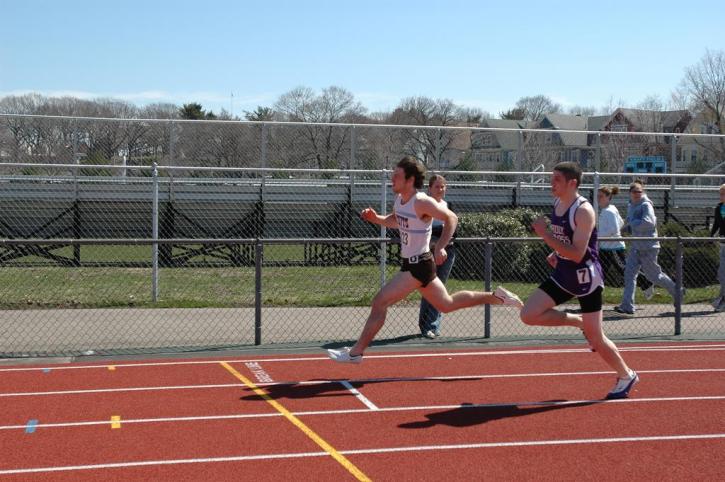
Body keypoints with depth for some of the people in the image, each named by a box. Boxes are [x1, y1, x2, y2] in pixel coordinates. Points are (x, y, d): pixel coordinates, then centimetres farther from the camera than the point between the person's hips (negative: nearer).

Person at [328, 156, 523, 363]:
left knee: (380, 301, -12)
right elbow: (395, 221, 23)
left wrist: (440, 247, -25)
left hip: (419, 265, -10)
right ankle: (496, 296, 30)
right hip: (410, 263, 10)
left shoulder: (422, 202, -20)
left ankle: (356, 352, -5)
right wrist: (376, 218, 4)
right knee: (447, 304, 21)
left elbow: (451, 218, -16)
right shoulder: (399, 199, 5)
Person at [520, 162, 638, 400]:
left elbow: (577, 254, -28)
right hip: (563, 275, 8)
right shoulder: (557, 204, 4)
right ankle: (579, 322, 13)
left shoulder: (583, 211, -21)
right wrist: (556, 254, 6)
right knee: (528, 315, -6)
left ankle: (626, 375, 25)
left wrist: (544, 233, -29)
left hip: (586, 278, -8)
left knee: (596, 338, 1)